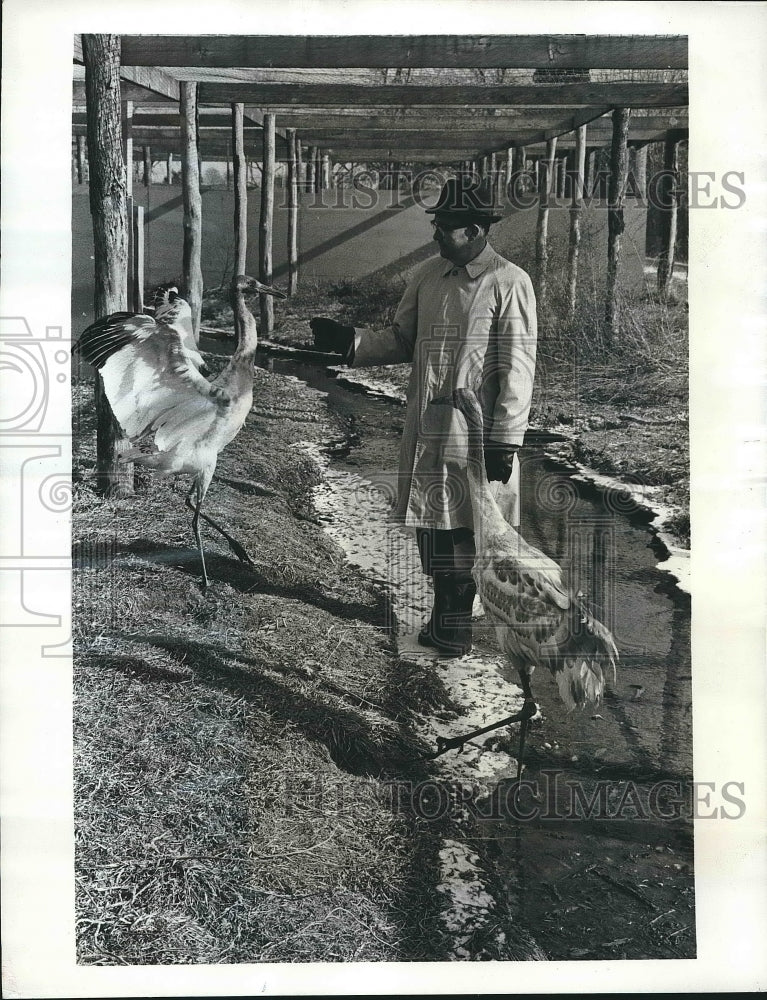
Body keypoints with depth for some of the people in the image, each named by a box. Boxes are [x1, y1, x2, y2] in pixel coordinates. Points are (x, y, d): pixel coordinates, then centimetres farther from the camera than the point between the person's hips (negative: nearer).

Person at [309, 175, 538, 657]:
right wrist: (349, 341, 0)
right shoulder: (428, 276, 9)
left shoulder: (509, 284, -9)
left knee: (473, 525, 2)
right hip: (427, 431, 6)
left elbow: (517, 369, -11)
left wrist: (504, 440, -13)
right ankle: (446, 617, 30)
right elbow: (401, 342, 16)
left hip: (477, 435, -6)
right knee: (431, 523, 13)